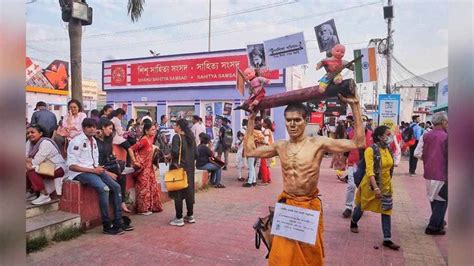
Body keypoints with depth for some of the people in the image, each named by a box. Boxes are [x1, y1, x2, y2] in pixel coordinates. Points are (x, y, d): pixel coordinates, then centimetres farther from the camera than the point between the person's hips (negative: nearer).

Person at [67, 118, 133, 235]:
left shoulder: (94, 141, 15)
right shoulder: (77, 141, -10)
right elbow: (71, 166, -16)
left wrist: (98, 168, -3)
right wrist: (93, 170, -18)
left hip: (93, 170, 8)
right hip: (80, 173, -8)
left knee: (116, 187, -8)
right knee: (103, 188, -30)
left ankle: (118, 222, -2)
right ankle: (107, 225, -20)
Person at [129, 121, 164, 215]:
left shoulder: (151, 138, 3)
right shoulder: (144, 140, -21)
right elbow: (130, 149, -22)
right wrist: (135, 162, -21)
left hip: (149, 167, 9)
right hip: (143, 167, -9)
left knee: (152, 186, 14)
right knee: (144, 187, 1)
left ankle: (151, 207, 25)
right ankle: (143, 209, 13)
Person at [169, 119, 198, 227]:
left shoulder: (177, 137, -11)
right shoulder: (191, 137, 8)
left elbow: (175, 151, -25)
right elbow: (196, 154, 7)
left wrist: (169, 157, -7)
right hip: (189, 168, 7)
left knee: (178, 193, 1)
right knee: (189, 191, 14)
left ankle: (179, 218, 6)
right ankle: (190, 216, 23)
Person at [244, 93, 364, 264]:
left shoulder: (319, 143, -10)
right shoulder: (280, 146, 1)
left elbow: (358, 143, -14)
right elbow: (250, 151, 11)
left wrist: (354, 106, -18)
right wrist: (251, 120, 10)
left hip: (310, 206, -2)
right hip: (286, 205, 3)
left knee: (310, 256, 15)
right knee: (282, 256, 11)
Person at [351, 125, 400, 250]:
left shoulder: (388, 150, -1)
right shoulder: (371, 150, -20)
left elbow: (389, 167, 12)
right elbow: (369, 170, -26)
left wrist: (389, 183, 16)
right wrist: (375, 187, -32)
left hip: (386, 185, 5)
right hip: (371, 185, -5)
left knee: (387, 211, 2)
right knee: (361, 206, 16)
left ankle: (387, 239, 10)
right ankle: (353, 222, 44)